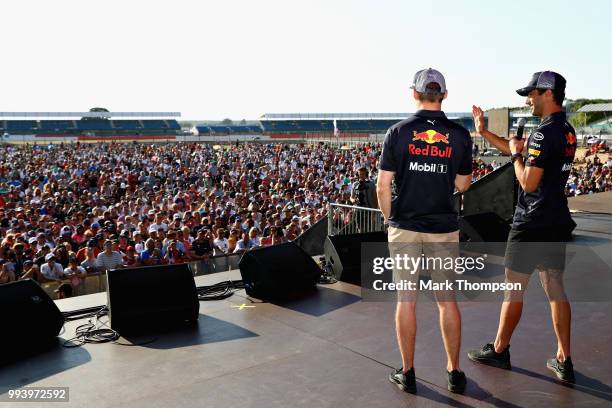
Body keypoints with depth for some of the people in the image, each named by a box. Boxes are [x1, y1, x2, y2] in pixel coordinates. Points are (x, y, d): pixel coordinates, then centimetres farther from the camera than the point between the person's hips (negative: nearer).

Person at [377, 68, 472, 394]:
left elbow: (382, 187, -5)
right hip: (444, 229, 1)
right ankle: (454, 373, 23)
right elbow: (463, 185, 10)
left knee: (406, 299, 8)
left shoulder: (398, 132, -4)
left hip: (405, 227, -1)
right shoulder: (459, 134, -1)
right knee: (447, 300, 12)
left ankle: (407, 373, 18)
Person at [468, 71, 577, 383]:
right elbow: (527, 155, 23)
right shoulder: (567, 131, 12)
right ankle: (564, 361, 17)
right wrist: (484, 133, 20)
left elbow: (528, 182, -21)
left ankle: (499, 351, 20)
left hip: (532, 223, -9)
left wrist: (515, 153, -6)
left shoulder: (544, 132, -19)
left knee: (514, 289, 5)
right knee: (555, 290, 12)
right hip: (558, 222, 9)